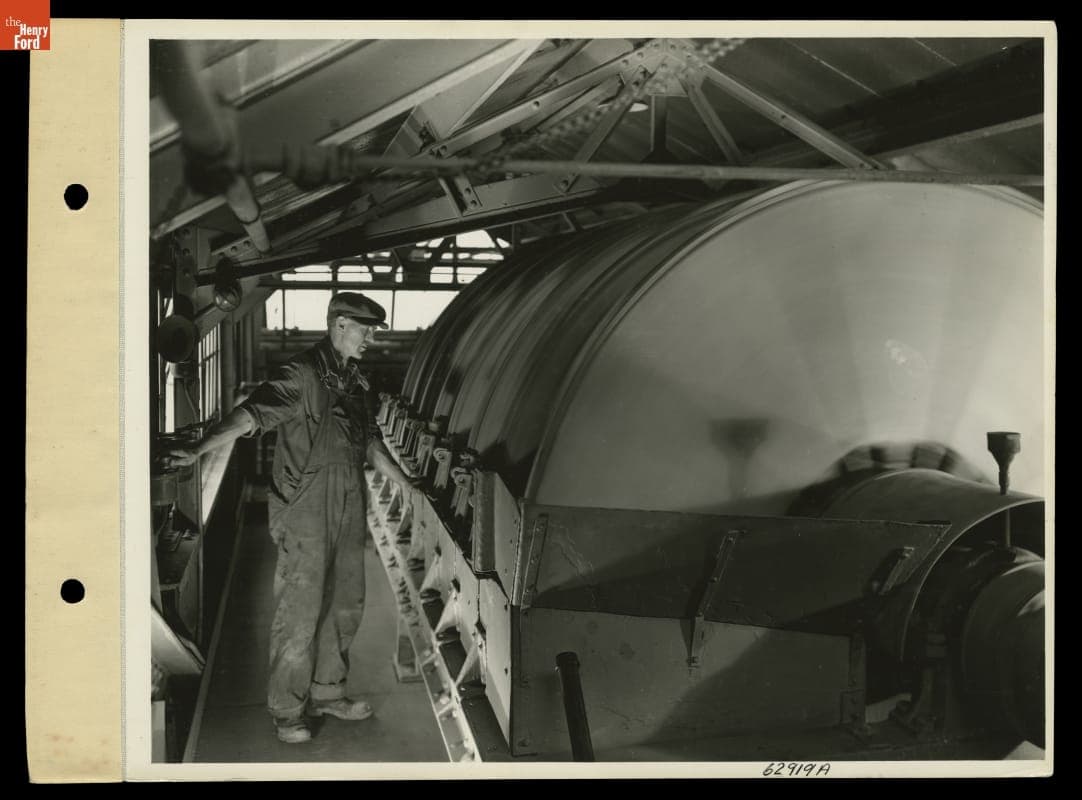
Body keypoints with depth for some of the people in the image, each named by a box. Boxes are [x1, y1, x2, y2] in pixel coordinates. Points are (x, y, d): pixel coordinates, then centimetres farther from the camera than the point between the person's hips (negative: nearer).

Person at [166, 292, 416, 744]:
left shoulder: (351, 378, 13)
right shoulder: (303, 374, -13)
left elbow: (368, 440, 24)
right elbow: (252, 413, -24)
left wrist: (406, 485, 30)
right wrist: (199, 450, -37)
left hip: (348, 510, 8)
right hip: (306, 508, -8)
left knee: (345, 604, 15)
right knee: (300, 610, -3)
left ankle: (326, 692, 30)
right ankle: (287, 710, 9)